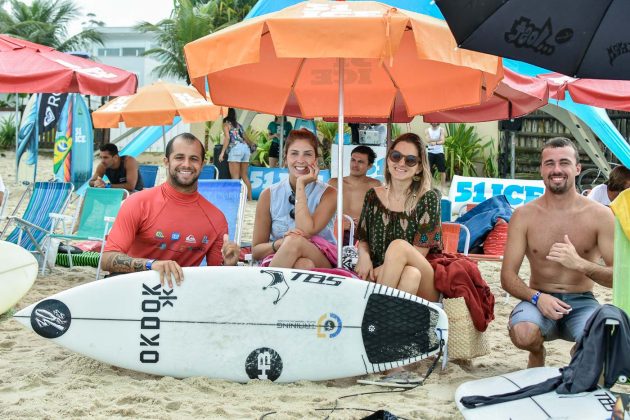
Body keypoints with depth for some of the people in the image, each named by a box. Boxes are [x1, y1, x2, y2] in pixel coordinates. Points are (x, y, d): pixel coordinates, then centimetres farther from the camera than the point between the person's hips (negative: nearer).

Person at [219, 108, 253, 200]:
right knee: (244, 175, 11)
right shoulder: (238, 125, 23)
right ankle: (249, 198, 11)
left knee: (235, 176, -7)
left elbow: (227, 138, -8)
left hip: (235, 148, -6)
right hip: (245, 148, 6)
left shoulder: (226, 124, 6)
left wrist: (222, 152, -10)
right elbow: (246, 138, 27)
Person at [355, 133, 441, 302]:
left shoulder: (428, 199, -1)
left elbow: (419, 252, -7)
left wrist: (380, 270, -16)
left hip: (424, 291, -1)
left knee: (398, 245, -31)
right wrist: (363, 255, -9)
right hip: (379, 281, 1)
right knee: (411, 274, -34)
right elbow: (363, 239, 15)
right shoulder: (373, 196, 9)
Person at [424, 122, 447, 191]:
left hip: (439, 152, 0)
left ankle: (443, 187, 14)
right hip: (430, 152, 0)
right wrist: (438, 139, -15)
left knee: (442, 170, 4)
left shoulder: (441, 130, -2)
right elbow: (428, 140, -14)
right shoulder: (427, 130, 2)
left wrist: (435, 143, -34)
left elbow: (443, 141, -16)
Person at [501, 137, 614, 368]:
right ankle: (537, 351, 7)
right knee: (523, 334, -34)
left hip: (582, 302, 1)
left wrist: (580, 264, -25)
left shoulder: (600, 215, -4)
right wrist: (537, 297, -24)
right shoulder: (524, 215, -3)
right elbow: (508, 277, -3)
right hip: (539, 300, 0)